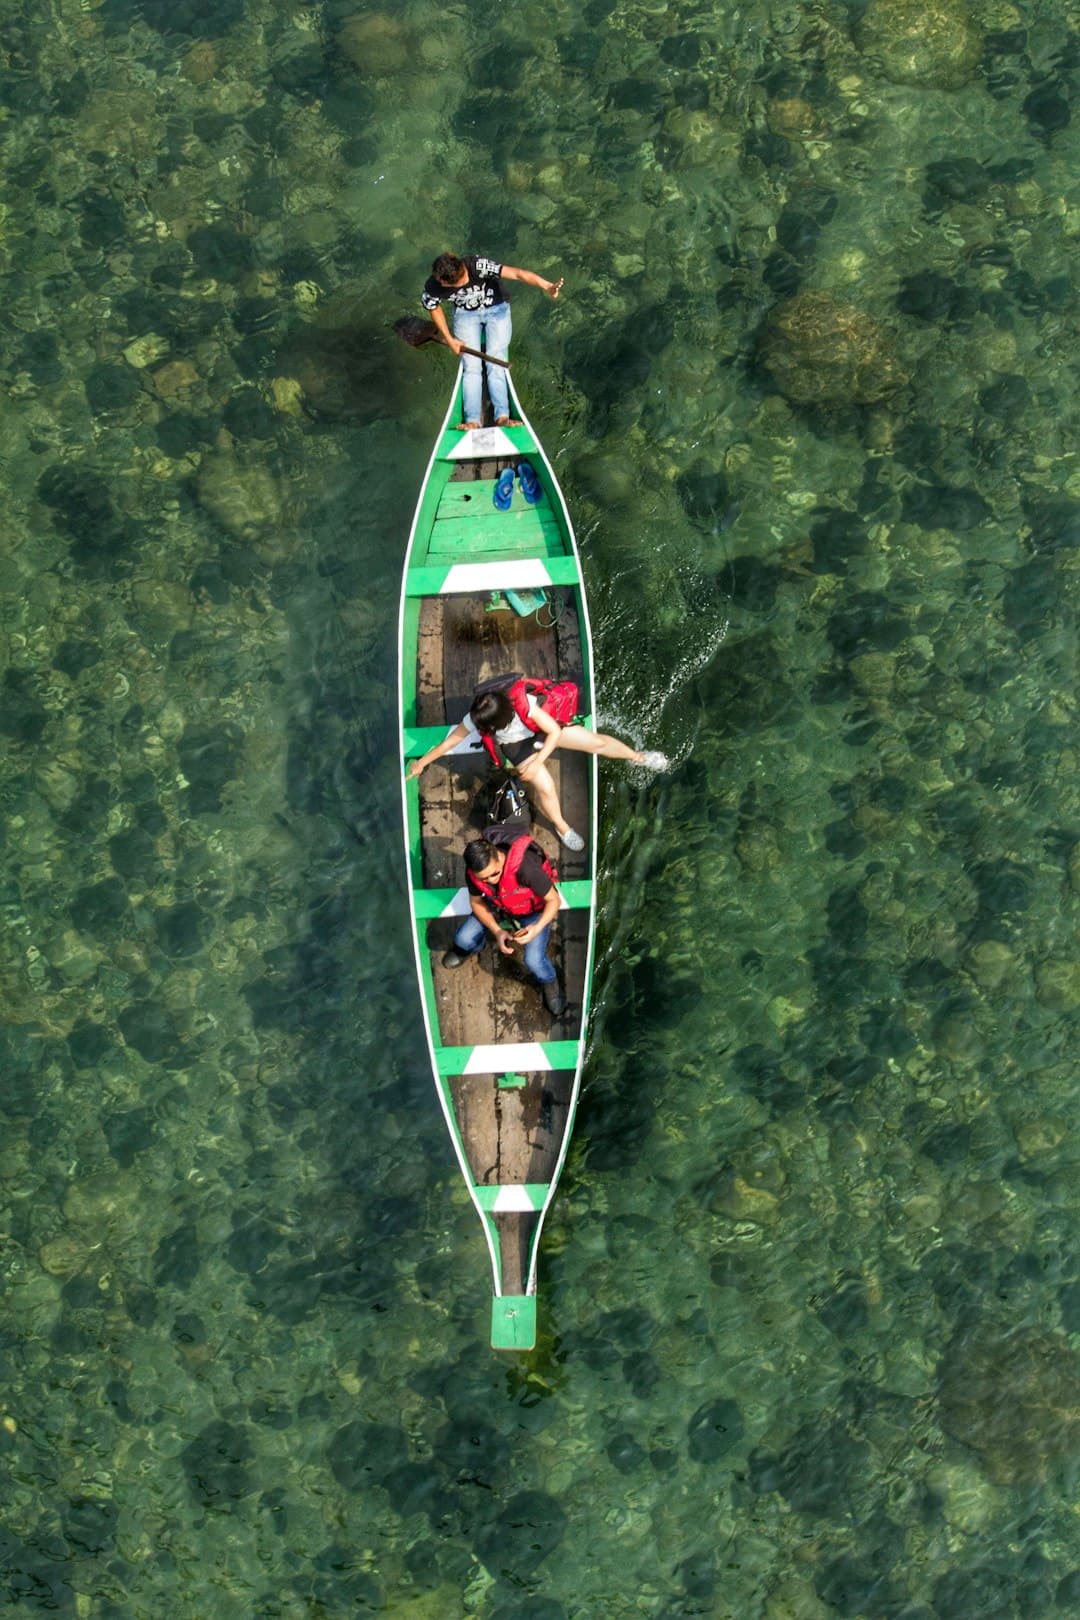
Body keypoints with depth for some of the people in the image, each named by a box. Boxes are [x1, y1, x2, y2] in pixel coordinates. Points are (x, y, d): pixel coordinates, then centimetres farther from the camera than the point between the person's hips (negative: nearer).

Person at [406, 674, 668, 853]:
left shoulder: (524, 704, -41)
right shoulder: (475, 719, -32)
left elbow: (554, 732, -32)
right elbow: (450, 741, -18)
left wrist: (538, 761, -39)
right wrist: (422, 762, -15)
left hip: (543, 727, -1)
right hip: (518, 745, 1)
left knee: (597, 741, 0)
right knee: (545, 787, -16)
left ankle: (638, 757, 29)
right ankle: (561, 827, 13)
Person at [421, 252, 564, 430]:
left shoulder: (477, 265, -36)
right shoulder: (433, 288, -26)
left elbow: (517, 273, -44)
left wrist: (546, 286, -56)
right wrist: (448, 339, -1)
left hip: (496, 309, -1)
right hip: (465, 314, 2)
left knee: (495, 365, -15)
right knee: (471, 367, -13)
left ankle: (502, 417, -24)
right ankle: (472, 421, -19)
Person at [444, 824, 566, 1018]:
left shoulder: (525, 867, -42)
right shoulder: (473, 871, -28)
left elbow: (553, 900, -26)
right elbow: (476, 902, -7)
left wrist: (537, 928, -41)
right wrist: (497, 931, -20)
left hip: (534, 909, -4)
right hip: (499, 905, 4)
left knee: (534, 960, -22)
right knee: (463, 939, -10)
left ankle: (548, 982, 14)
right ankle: (473, 946, 29)